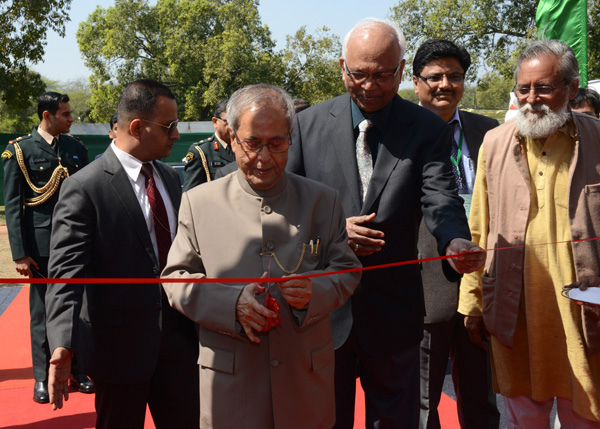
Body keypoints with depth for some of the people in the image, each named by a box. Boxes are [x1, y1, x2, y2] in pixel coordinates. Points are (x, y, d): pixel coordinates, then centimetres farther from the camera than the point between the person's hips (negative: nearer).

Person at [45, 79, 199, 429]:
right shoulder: (84, 188, -14)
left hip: (177, 336, 6)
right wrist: (63, 346, -32)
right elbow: (67, 272, -20)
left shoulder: (171, 179, 9)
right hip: (120, 343, -6)